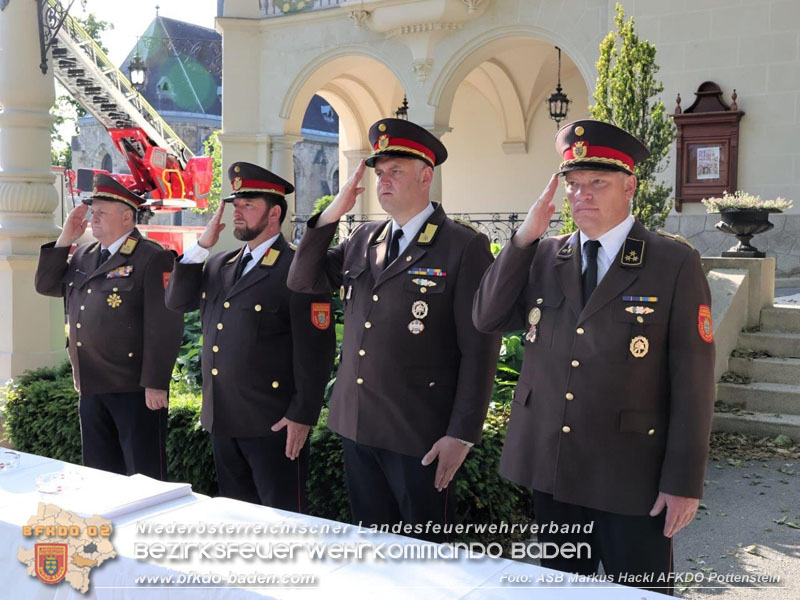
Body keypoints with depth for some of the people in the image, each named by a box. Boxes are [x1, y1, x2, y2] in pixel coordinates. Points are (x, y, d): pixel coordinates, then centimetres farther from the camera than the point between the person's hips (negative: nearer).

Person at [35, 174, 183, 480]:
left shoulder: (151, 257, -11)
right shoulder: (84, 254, 14)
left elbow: (165, 325, -16)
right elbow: (46, 285, 13)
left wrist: (155, 384, -20)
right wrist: (65, 238, 4)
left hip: (135, 389, -7)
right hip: (91, 386, 8)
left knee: (144, 476, 2)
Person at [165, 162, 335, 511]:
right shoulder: (219, 265, 12)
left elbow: (315, 349, -16)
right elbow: (177, 301, 6)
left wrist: (302, 416, -18)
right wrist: (202, 246, -3)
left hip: (271, 423, -7)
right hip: (221, 419, 8)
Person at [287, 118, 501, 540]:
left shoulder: (465, 247, -9)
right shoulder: (363, 240, 11)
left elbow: (480, 349, -11)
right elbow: (302, 281, 8)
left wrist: (461, 435, -14)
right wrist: (332, 214, -2)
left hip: (420, 436, -6)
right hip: (356, 426, 6)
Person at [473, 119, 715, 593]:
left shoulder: (676, 264, -8)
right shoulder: (544, 257, 5)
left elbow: (692, 381, -9)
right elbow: (487, 318, -4)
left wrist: (684, 482, -11)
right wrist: (525, 237, -11)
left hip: (630, 478, -4)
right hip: (550, 470, 4)